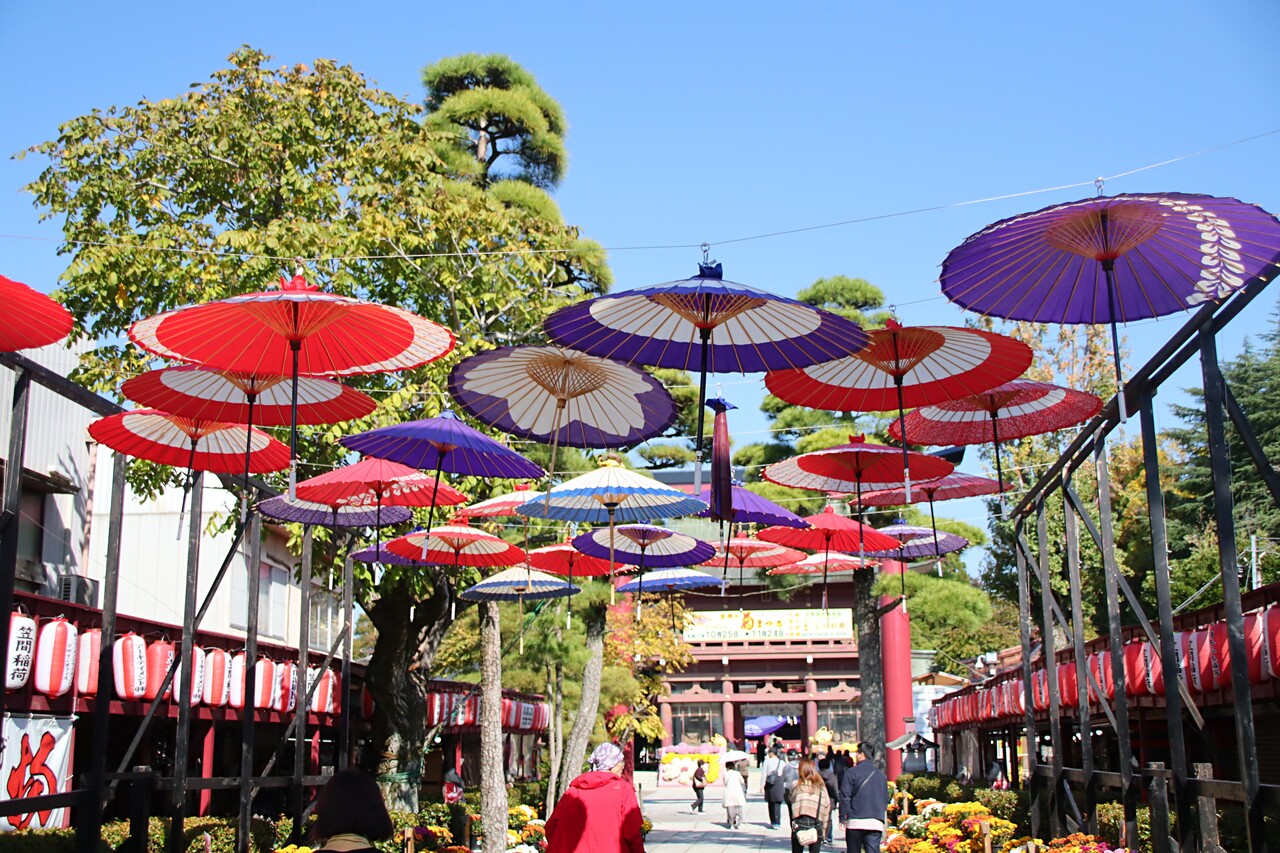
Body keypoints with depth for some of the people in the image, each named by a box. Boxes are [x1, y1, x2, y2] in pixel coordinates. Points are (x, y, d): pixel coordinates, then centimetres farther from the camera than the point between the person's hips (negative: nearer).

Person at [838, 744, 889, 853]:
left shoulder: (851, 772, -2)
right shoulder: (881, 775, 11)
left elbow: (845, 796, -5)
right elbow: (886, 799, 16)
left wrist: (842, 818, 1)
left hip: (855, 822, -2)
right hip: (876, 823, 3)